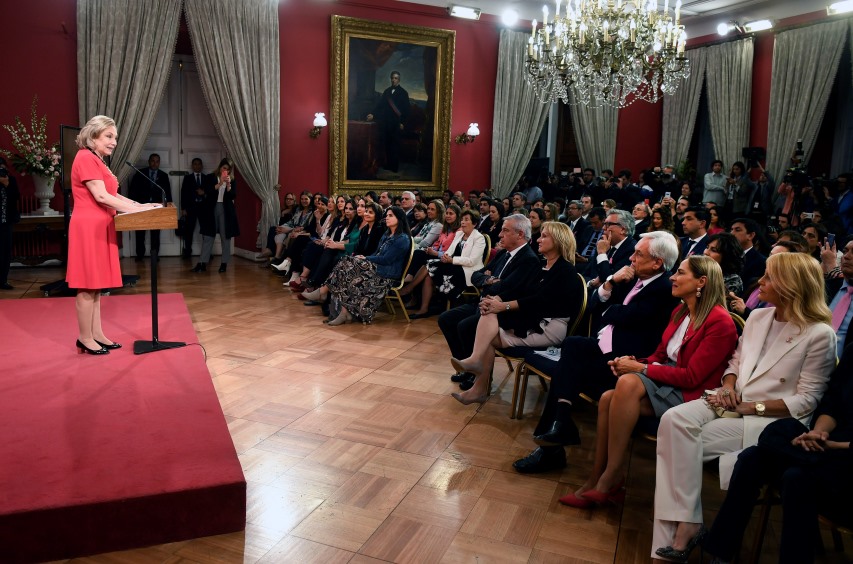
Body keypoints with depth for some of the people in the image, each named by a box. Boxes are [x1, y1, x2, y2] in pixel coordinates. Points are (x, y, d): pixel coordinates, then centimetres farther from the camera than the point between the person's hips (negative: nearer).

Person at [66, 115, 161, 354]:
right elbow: (101, 196, -19)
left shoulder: (97, 161, 19)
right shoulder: (85, 158, -11)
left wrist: (140, 205, 4)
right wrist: (137, 210, -18)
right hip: (89, 227, -10)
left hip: (99, 228, 10)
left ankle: (96, 334, 16)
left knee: (95, 284, 11)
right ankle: (85, 338, 3)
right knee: (88, 285, -5)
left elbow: (112, 195, 16)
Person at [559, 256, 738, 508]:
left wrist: (641, 369, -16)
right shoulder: (680, 312, 14)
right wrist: (634, 362, -5)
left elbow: (692, 377, -17)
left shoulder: (720, 322, -12)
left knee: (629, 382, -32)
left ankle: (612, 476, -24)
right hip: (665, 381, 8)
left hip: (688, 394, -7)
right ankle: (596, 480, -16)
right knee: (608, 397, -20)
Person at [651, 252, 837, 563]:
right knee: (674, 419, -24)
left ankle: (687, 525, -12)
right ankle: (684, 525, -25)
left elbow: (805, 401, -10)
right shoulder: (757, 317, 11)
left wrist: (749, 407, -16)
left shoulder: (819, 334, -8)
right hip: (733, 403, 6)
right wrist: (728, 388, -3)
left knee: (688, 441, -25)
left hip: (772, 419, -6)